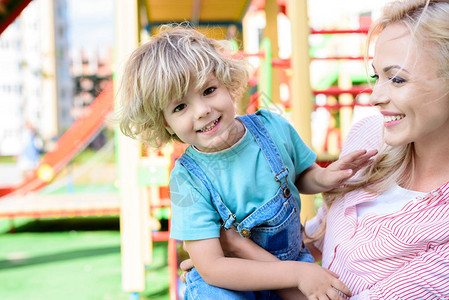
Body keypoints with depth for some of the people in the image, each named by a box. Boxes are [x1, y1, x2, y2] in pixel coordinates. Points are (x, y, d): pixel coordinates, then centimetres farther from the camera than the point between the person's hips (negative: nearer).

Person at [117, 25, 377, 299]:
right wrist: (297, 273, -28)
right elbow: (212, 268, -23)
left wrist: (323, 178, -13)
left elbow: (301, 177, 11)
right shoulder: (188, 180, -19)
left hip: (294, 255, 3)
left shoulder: (274, 128, -9)